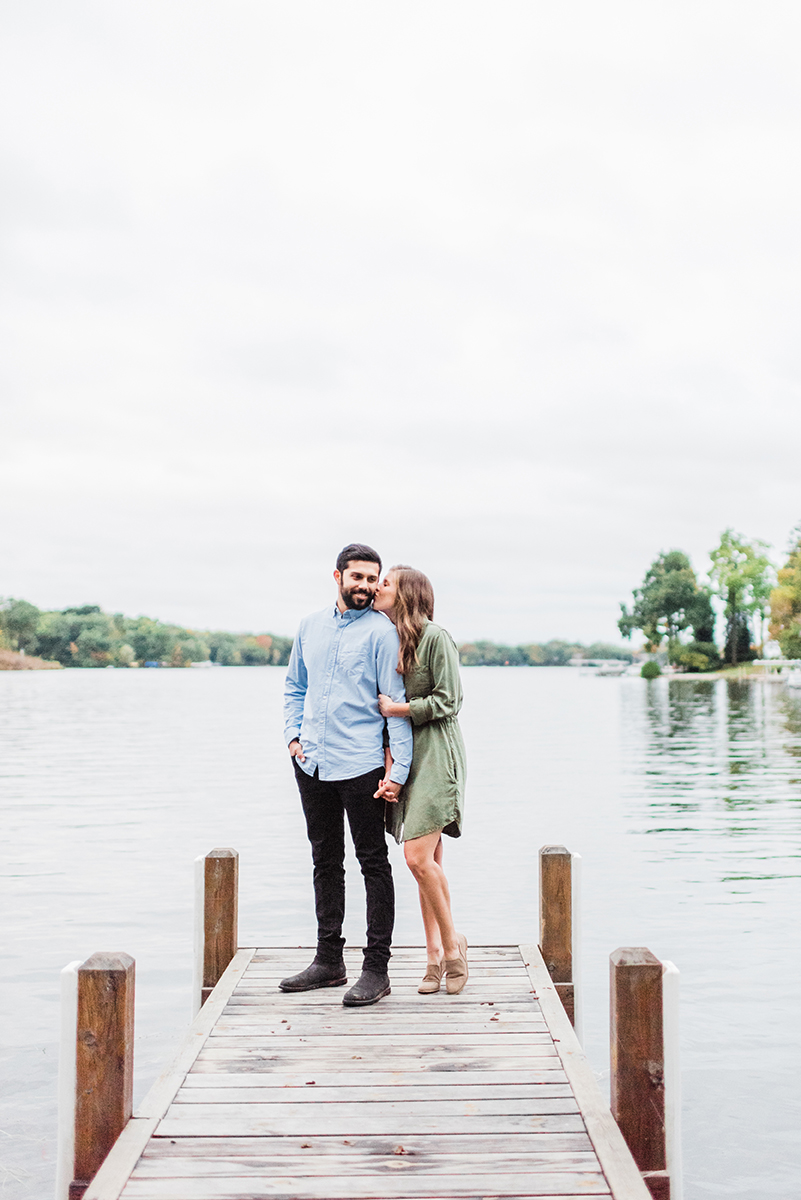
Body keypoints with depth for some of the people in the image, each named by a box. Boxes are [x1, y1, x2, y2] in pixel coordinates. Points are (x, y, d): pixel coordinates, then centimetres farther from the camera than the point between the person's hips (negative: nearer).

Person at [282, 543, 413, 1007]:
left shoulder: (381, 631, -5)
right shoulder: (311, 625, 11)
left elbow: (397, 704, -9)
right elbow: (294, 686, 22)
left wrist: (399, 770, -15)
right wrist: (294, 735, 7)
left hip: (360, 765, -6)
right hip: (311, 762, 6)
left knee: (373, 864, 0)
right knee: (326, 861, 14)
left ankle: (376, 969, 7)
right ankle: (329, 960, 26)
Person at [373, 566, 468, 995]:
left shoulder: (435, 637, -9)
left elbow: (448, 702, -11)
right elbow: (384, 705, 14)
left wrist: (396, 709, -13)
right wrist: (388, 755, 2)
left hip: (435, 755, -7)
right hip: (404, 755, 7)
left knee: (418, 856, -13)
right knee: (429, 861, 8)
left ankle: (451, 941, 4)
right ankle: (435, 952, 13)